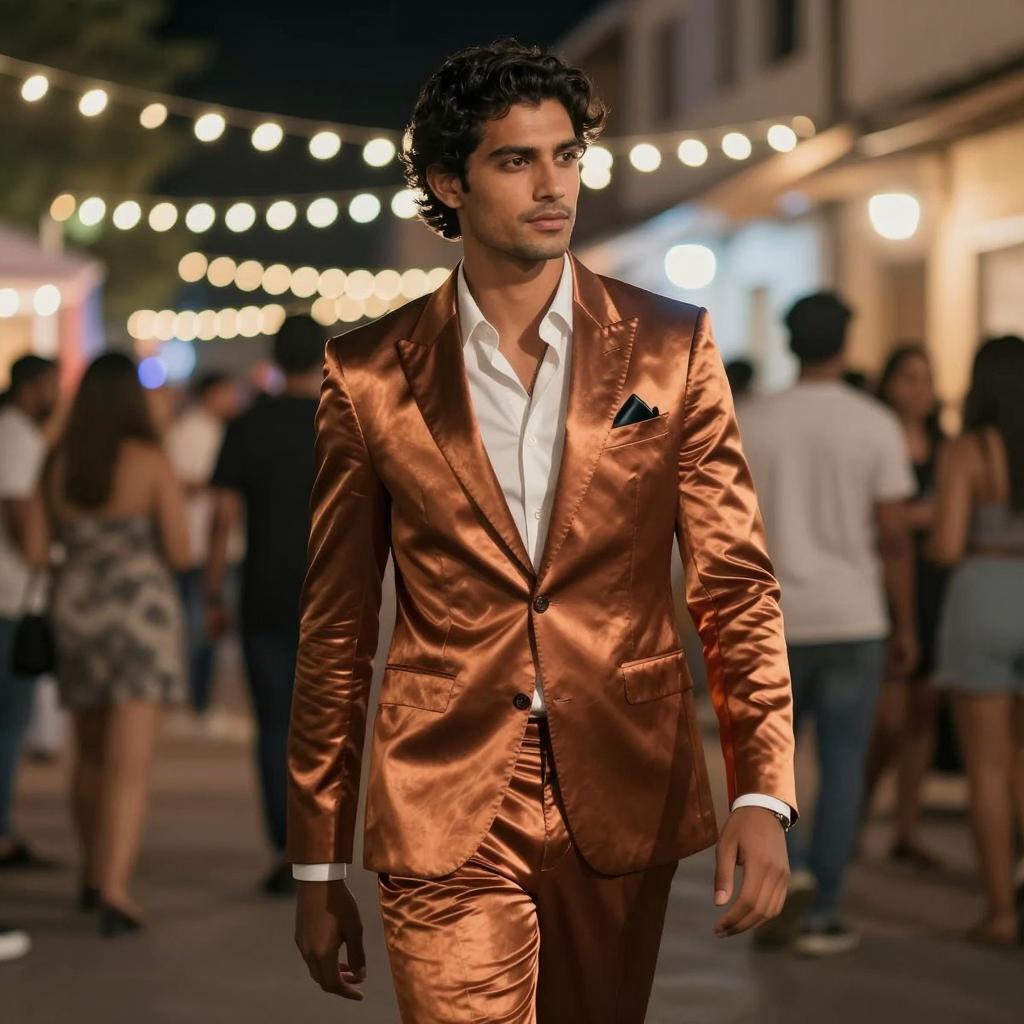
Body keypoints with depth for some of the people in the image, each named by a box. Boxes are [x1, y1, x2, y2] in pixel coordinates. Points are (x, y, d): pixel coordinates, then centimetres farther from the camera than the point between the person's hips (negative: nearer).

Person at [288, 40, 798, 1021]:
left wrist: (762, 794, -13)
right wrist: (316, 867, 6)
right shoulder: (368, 374, 1)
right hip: (444, 820, -1)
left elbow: (736, 581, 0)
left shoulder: (670, 348, 2)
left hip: (623, 807, 2)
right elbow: (335, 628, 5)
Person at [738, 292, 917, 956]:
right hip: (852, 620, -1)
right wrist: (907, 627, 3)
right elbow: (894, 537, -6)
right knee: (842, 767, 7)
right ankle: (822, 915, 7)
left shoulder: (751, 422, -1)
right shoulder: (877, 425, -5)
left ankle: (787, 871, -8)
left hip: (774, 621, 1)